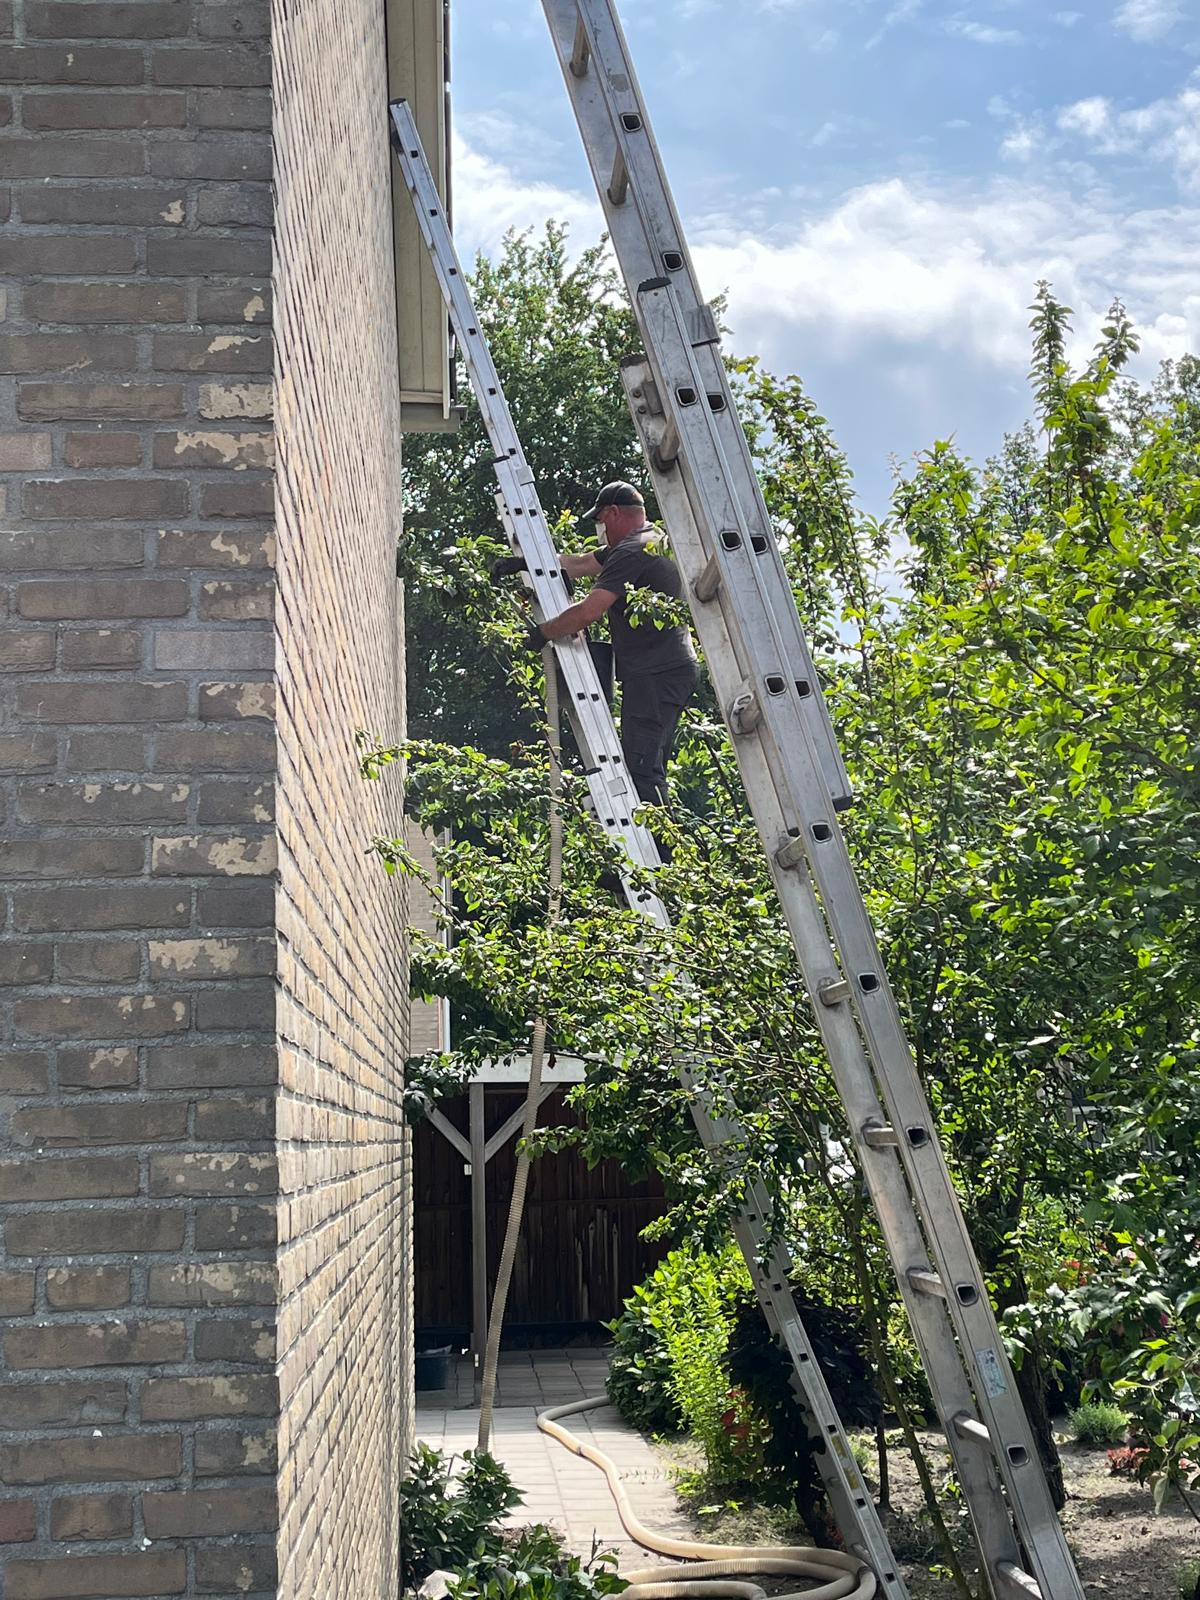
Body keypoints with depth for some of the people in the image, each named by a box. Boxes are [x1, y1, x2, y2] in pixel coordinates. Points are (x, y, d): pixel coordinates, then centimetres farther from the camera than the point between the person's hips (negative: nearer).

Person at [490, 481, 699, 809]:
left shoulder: (631, 552, -13)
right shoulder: (655, 539, 20)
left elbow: (588, 611, -20)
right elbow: (579, 564, 25)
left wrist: (542, 632, -6)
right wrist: (525, 562, 21)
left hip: (654, 675, -11)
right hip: (676, 669, 11)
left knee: (640, 771, -15)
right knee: (649, 773, 11)